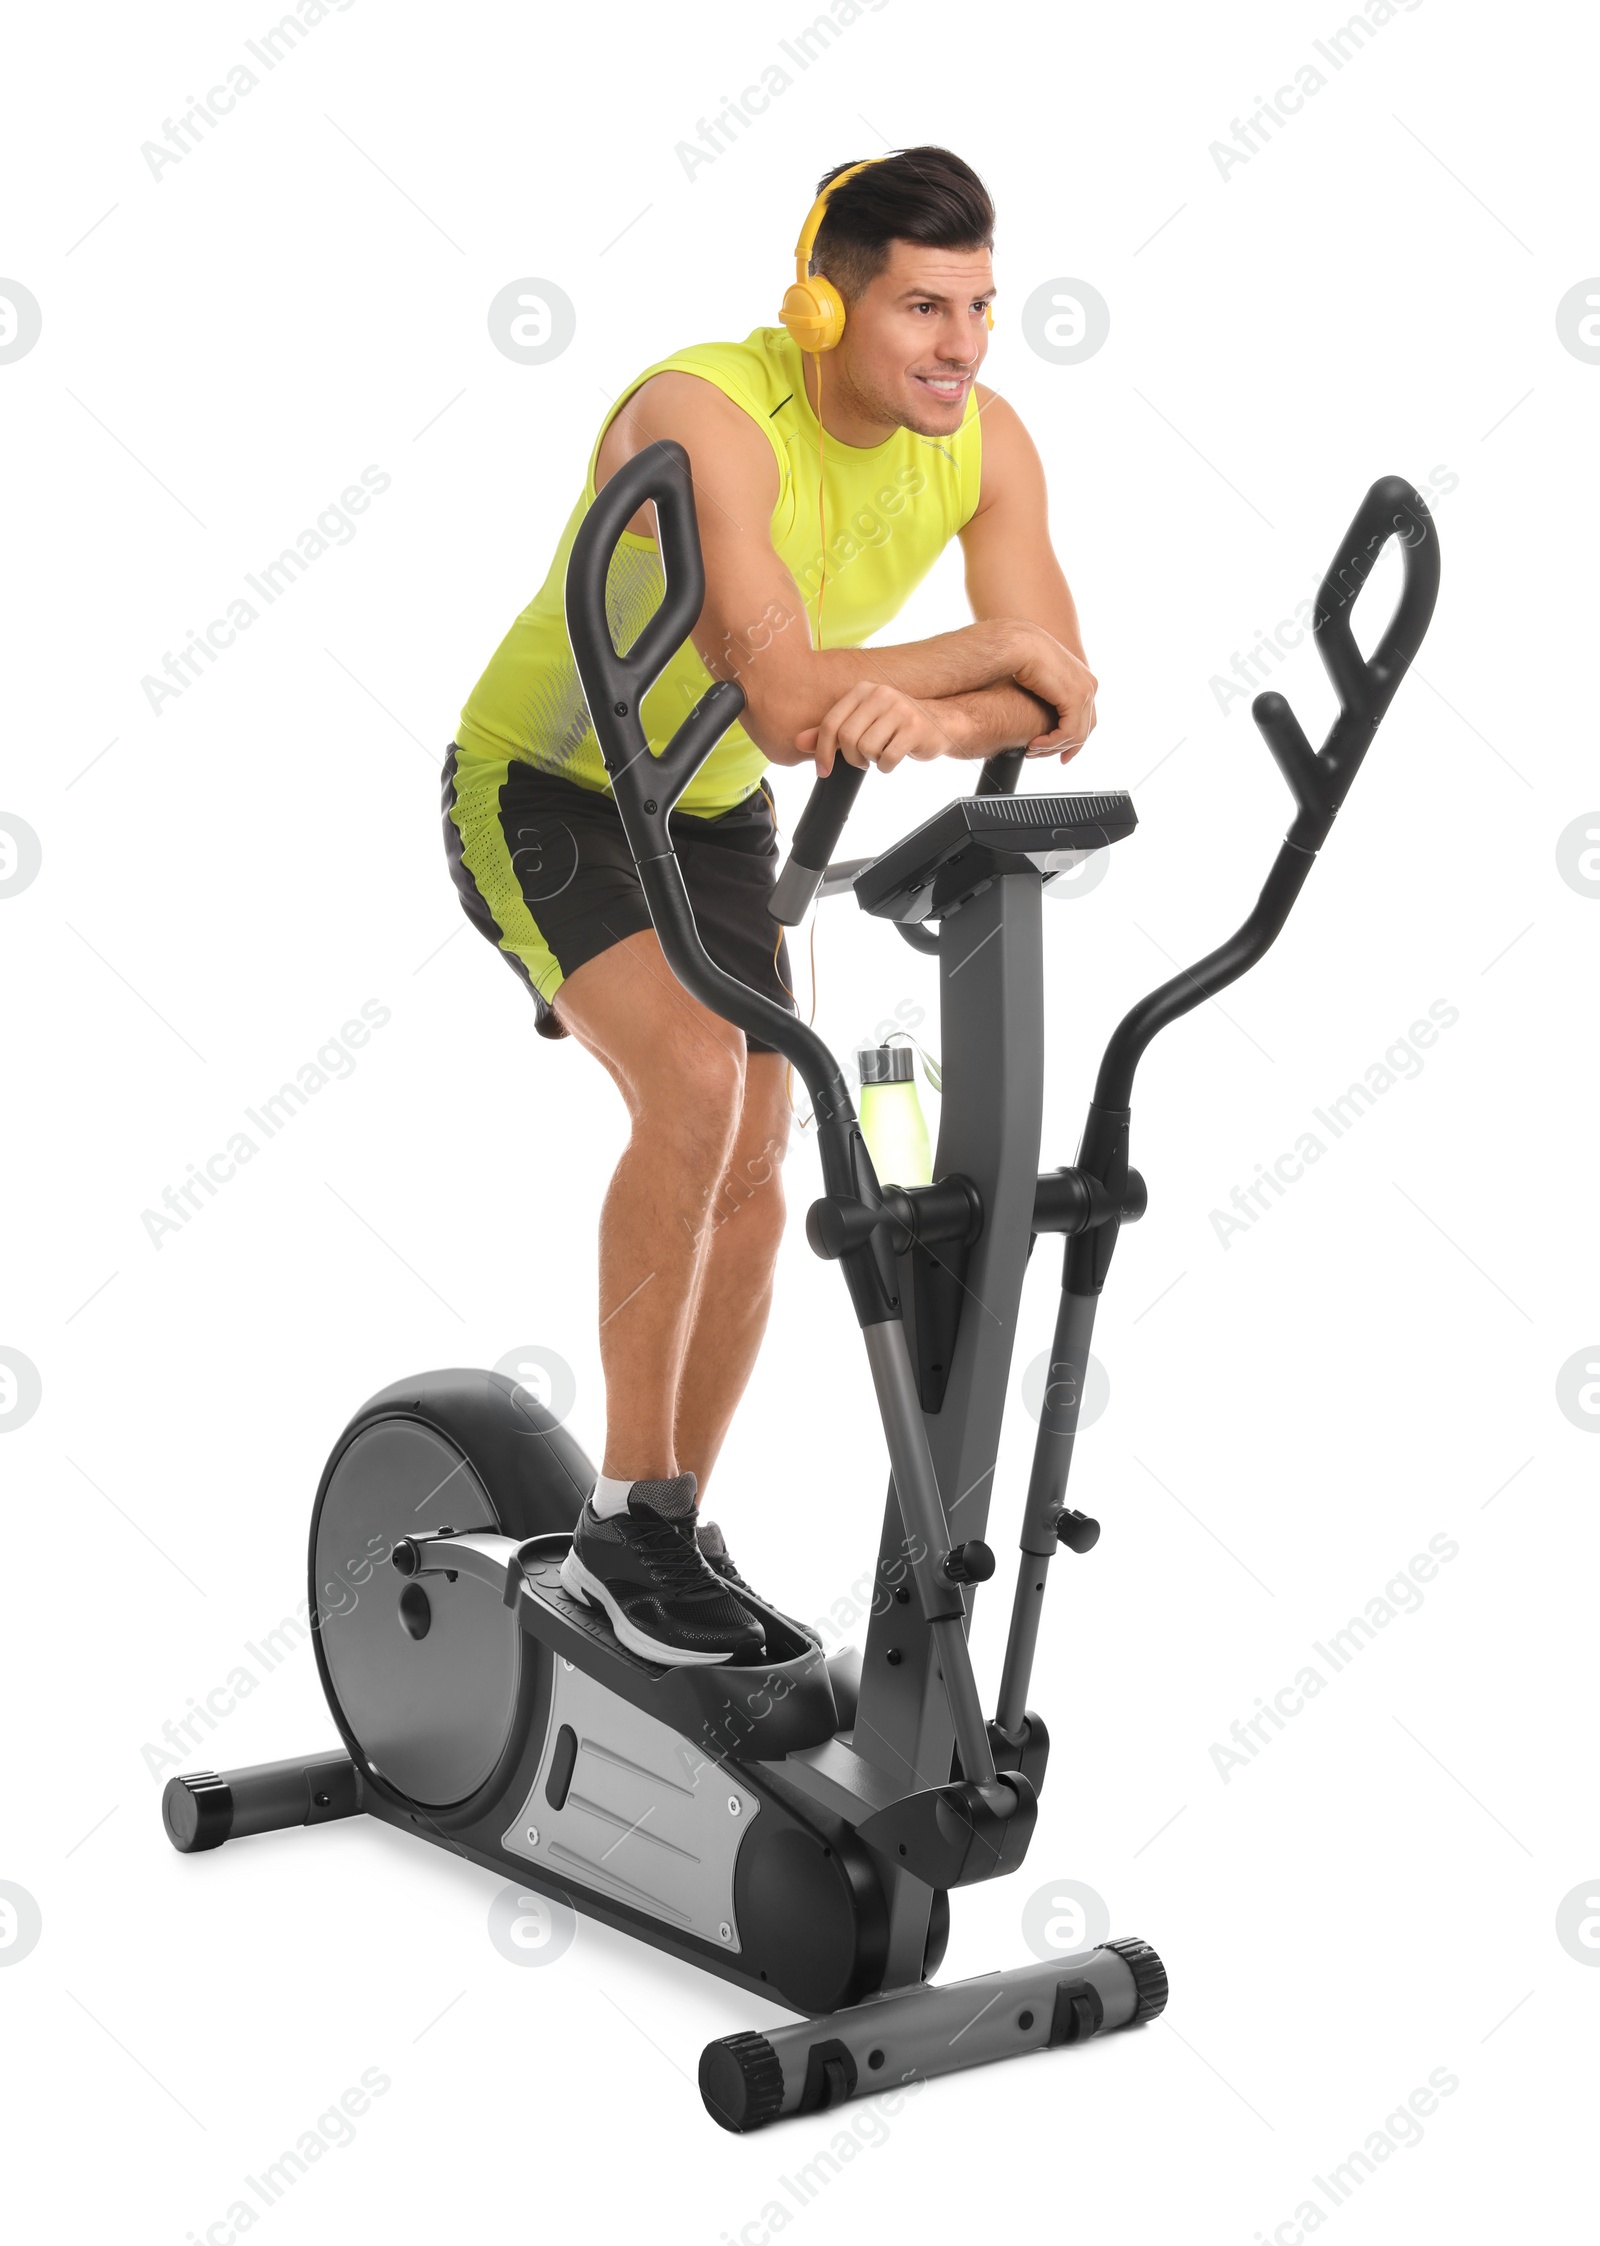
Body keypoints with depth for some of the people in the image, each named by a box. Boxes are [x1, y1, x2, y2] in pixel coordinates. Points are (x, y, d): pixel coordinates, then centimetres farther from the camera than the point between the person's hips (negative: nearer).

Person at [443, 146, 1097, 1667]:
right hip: (541, 788, -6)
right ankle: (623, 1516, -14)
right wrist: (997, 645, -30)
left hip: (714, 814, 7)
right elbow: (787, 701, -43)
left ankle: (680, 1526, 22)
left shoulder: (985, 444, -12)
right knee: (692, 1083, -28)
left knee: (750, 1175, 4)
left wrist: (927, 713, -38)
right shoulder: (704, 415, -32)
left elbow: (1059, 710, -17)